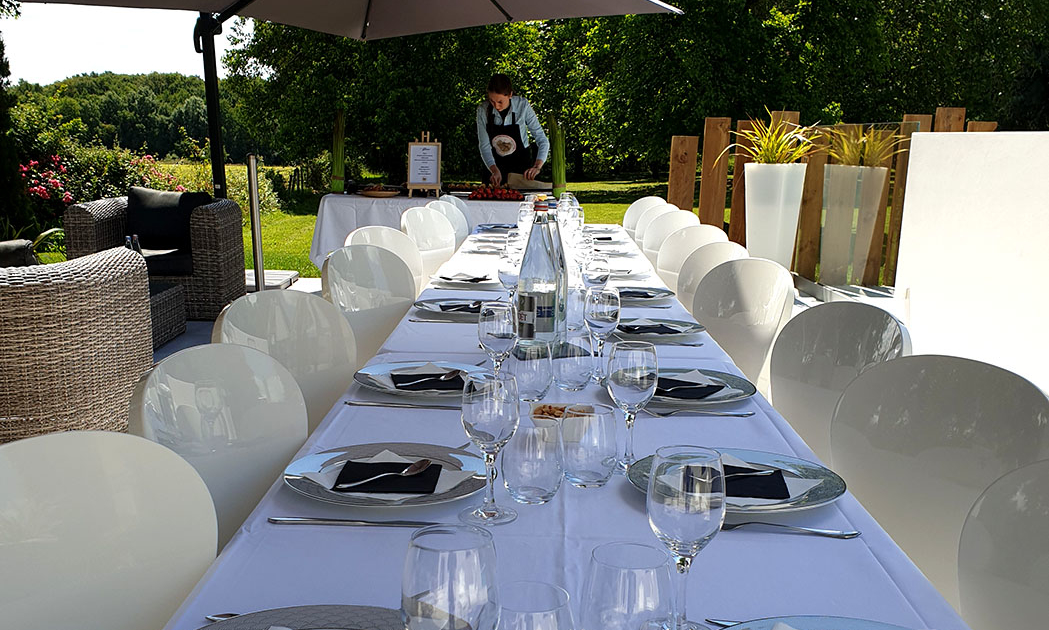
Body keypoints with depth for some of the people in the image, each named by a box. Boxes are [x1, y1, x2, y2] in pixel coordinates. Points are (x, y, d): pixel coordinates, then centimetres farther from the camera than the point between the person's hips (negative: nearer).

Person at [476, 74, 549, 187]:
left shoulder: (522, 106, -15)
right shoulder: (483, 110, -11)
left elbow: (543, 141, -13)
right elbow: (484, 146, -7)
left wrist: (537, 167, -28)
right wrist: (494, 170, -23)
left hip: (522, 169, -1)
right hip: (496, 166, 1)